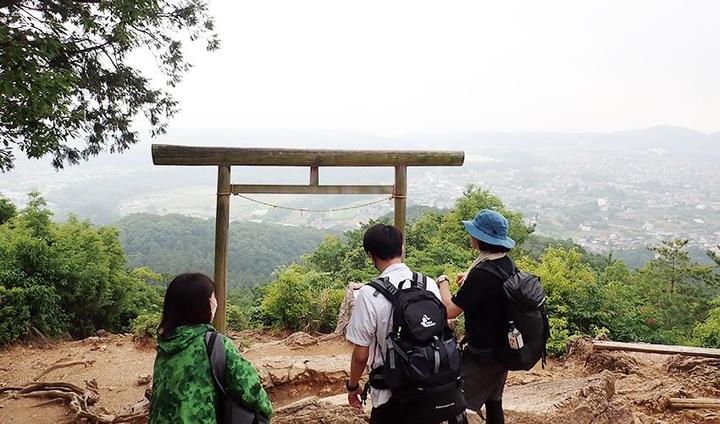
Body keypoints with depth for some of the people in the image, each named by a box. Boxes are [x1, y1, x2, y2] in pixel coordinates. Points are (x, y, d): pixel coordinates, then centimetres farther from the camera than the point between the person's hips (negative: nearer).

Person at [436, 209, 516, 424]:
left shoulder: (481, 274, -28)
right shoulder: (507, 263, 0)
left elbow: (450, 310, -24)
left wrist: (443, 282, -9)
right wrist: (470, 276, 17)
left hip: (482, 354, -9)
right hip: (503, 349, 9)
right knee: (493, 402, 23)